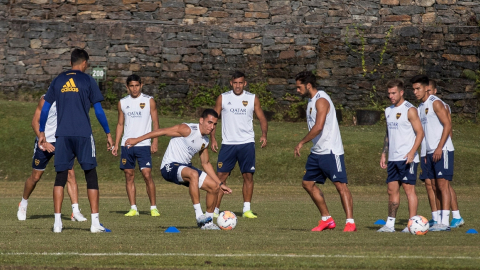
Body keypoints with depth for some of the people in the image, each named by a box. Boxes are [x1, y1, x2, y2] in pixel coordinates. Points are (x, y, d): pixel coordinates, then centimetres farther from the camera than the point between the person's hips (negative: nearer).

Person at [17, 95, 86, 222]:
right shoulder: (46, 99, -13)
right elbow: (35, 121, -12)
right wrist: (43, 142, -20)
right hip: (44, 142, -3)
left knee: (70, 173, -13)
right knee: (35, 177, 9)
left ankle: (75, 211, -14)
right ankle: (23, 204, 35)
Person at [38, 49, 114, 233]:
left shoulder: (58, 80, 11)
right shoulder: (87, 80, 2)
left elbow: (45, 109, 12)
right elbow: (98, 111, 0)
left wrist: (42, 132, 22)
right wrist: (108, 134, 8)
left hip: (62, 135, 3)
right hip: (83, 135, -3)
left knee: (61, 176, 6)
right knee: (91, 175, 2)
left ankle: (57, 222, 0)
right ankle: (95, 222, -4)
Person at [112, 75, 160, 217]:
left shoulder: (149, 101, 3)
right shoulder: (122, 103, 11)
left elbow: (155, 122, 3)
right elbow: (120, 124, 15)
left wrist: (155, 141, -8)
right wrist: (116, 145, 8)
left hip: (143, 145, -3)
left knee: (147, 175, -10)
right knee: (129, 176, 2)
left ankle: (153, 207, -3)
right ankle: (133, 208, 7)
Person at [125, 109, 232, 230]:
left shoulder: (205, 141, 10)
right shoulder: (187, 130, -16)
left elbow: (206, 163, 23)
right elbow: (162, 131, -15)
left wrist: (220, 183, 22)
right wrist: (137, 140, -17)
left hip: (185, 167, 9)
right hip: (170, 167, -9)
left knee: (214, 187, 2)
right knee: (193, 174, -39)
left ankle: (208, 222, 18)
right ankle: (199, 215, -39)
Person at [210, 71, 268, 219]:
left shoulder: (252, 99, 6)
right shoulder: (223, 98, 5)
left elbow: (262, 118, 8)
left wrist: (264, 134, -10)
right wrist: (212, 138, -5)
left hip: (247, 144, 0)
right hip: (228, 144, 0)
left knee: (248, 176, -2)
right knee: (221, 175, -5)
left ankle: (247, 209, 4)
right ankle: (215, 209, 0)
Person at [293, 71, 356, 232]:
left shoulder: (321, 100, -15)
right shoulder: (311, 101, 15)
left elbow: (318, 127, -25)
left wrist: (301, 143, -17)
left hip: (331, 150, -11)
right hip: (317, 151, 11)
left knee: (340, 185, -11)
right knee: (308, 183, 11)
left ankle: (350, 223, -12)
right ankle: (327, 220, 17)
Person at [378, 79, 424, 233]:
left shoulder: (410, 110, -7)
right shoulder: (388, 111, 17)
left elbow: (420, 133, -12)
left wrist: (412, 152, -22)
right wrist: (384, 154, 18)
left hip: (407, 158, -8)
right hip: (393, 159, 8)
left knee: (409, 189, -7)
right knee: (392, 190, 7)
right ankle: (390, 224, 12)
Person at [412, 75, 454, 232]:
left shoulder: (435, 103, -8)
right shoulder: (421, 107, 17)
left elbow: (447, 125, -15)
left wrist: (439, 148, -20)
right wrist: (425, 154, 18)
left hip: (442, 151, -8)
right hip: (430, 152, 8)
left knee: (442, 184, -11)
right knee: (436, 186, 6)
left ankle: (445, 222, -14)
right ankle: (440, 220, 7)